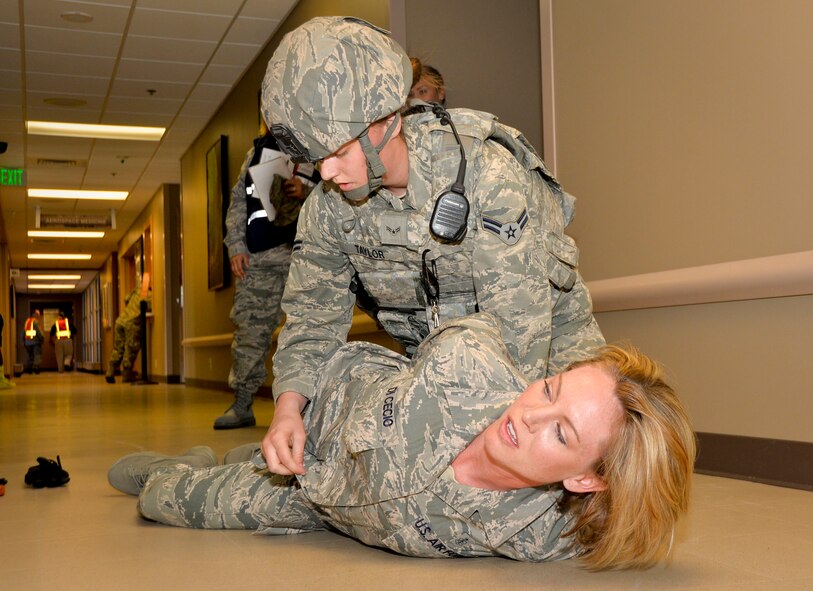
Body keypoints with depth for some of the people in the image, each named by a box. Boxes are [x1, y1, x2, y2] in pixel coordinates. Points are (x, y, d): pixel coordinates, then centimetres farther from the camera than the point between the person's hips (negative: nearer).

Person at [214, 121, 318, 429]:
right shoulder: (257, 150, 21)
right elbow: (238, 200, 18)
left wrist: (306, 191, -18)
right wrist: (236, 245, 8)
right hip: (257, 253, 4)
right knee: (249, 328, 3)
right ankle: (242, 404, 10)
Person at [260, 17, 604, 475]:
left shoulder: (486, 174, -29)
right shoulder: (329, 203, -12)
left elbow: (517, 334, -29)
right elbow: (313, 314, -6)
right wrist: (288, 406, -24)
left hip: (546, 355, -3)